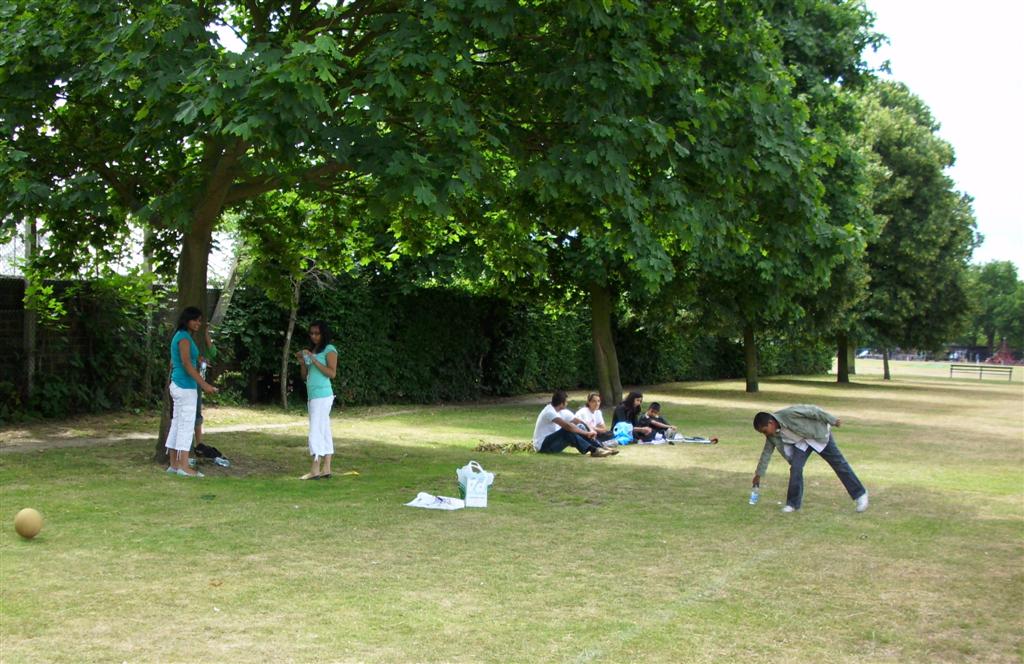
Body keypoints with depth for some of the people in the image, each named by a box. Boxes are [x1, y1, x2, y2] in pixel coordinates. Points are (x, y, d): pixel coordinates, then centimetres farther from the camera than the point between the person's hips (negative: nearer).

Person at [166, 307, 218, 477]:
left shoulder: (179, 336, 15)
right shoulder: (184, 338, -14)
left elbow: (173, 363, 19)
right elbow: (187, 364, -22)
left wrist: (170, 382, 25)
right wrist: (204, 384, -25)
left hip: (177, 385, 10)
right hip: (186, 387, -10)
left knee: (177, 424, 11)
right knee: (187, 425, -8)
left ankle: (174, 464, 15)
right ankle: (183, 466, -8)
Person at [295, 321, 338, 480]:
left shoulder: (329, 350, -4)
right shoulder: (312, 350, 18)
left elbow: (332, 373, -15)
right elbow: (305, 376, 18)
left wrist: (314, 360, -18)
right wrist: (302, 363, 0)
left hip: (322, 396, -8)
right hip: (312, 396, 8)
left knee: (316, 432, -12)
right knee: (324, 432, 8)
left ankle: (315, 470, -13)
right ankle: (326, 469, 8)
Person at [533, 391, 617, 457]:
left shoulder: (561, 412, 9)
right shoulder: (550, 412, -21)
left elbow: (577, 421, 10)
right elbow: (567, 426, -31)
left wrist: (590, 431, -6)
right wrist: (587, 433, -26)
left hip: (552, 441, 9)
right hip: (542, 445, -9)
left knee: (577, 430, -7)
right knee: (568, 431, -30)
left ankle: (599, 447, -17)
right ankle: (593, 450, -36)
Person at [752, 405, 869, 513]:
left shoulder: (788, 414, -35)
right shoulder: (772, 435, -12)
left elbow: (812, 411, -27)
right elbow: (766, 453, 1)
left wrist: (832, 420, -21)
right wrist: (759, 474, 6)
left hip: (818, 435, -5)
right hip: (801, 442, 5)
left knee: (839, 464, 2)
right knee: (795, 468, -13)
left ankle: (860, 495, 12)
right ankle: (793, 503, -2)